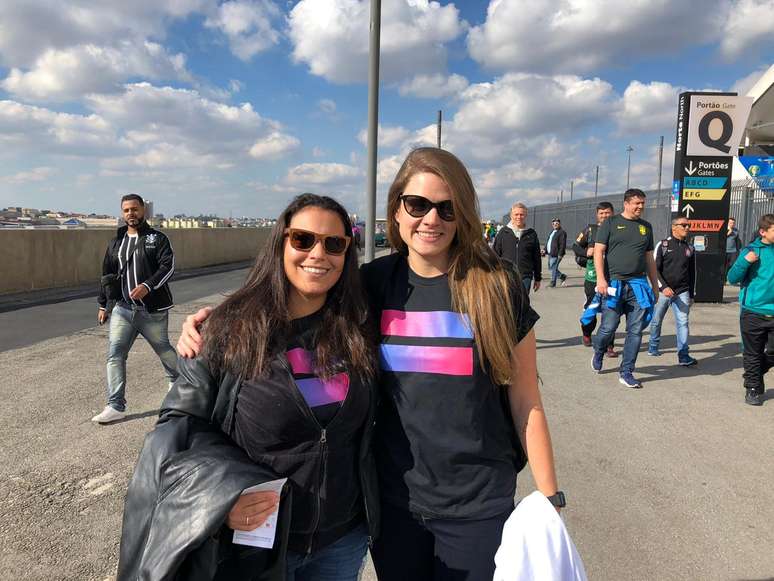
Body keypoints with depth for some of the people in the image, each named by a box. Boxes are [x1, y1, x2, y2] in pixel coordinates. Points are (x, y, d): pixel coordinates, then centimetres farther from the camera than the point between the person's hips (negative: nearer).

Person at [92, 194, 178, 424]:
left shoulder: (157, 238, -1)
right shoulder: (116, 242, 13)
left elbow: (168, 266, -13)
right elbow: (107, 274, 19)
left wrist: (147, 286, -26)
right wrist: (103, 305, 20)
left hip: (153, 311, -4)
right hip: (123, 309, 4)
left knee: (163, 349, 12)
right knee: (115, 355, -4)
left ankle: (178, 381, 40)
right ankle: (116, 406, 1)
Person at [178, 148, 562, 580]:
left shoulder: (496, 286, -10)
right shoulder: (373, 283, -5)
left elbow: (525, 401, -4)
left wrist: (549, 499, -2)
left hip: (478, 506, -2)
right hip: (393, 498, 2)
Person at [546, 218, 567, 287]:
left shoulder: (562, 233, -9)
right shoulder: (552, 232, 20)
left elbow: (562, 244, -16)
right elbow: (548, 242, 26)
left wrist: (560, 254, -21)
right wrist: (545, 251, 19)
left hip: (556, 254, -10)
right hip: (550, 253, 10)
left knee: (553, 268, -7)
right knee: (550, 268, 13)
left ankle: (553, 283, 2)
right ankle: (563, 277, 26)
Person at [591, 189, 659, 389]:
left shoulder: (646, 226, 16)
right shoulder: (611, 223, 2)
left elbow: (649, 258, 20)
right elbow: (598, 251, -4)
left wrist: (655, 284, 17)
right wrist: (601, 278, -15)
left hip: (638, 285, 4)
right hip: (614, 283, -4)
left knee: (635, 331, 1)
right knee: (609, 327, -2)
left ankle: (626, 372, 10)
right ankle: (598, 353, 29)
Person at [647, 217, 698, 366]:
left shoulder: (690, 248, 10)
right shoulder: (663, 245, -2)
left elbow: (692, 273, 17)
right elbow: (654, 268, -6)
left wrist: (691, 295, 15)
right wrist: (663, 287, -18)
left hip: (682, 292, 2)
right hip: (662, 291, -2)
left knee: (683, 322, -6)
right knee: (656, 321, 9)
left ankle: (683, 356, -7)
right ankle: (653, 347, 29)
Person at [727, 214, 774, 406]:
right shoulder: (751, 250, -2)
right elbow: (733, 278, -3)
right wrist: (745, 262, -19)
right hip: (753, 312, -2)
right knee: (752, 354, 8)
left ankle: (754, 374, 34)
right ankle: (753, 388, 23)